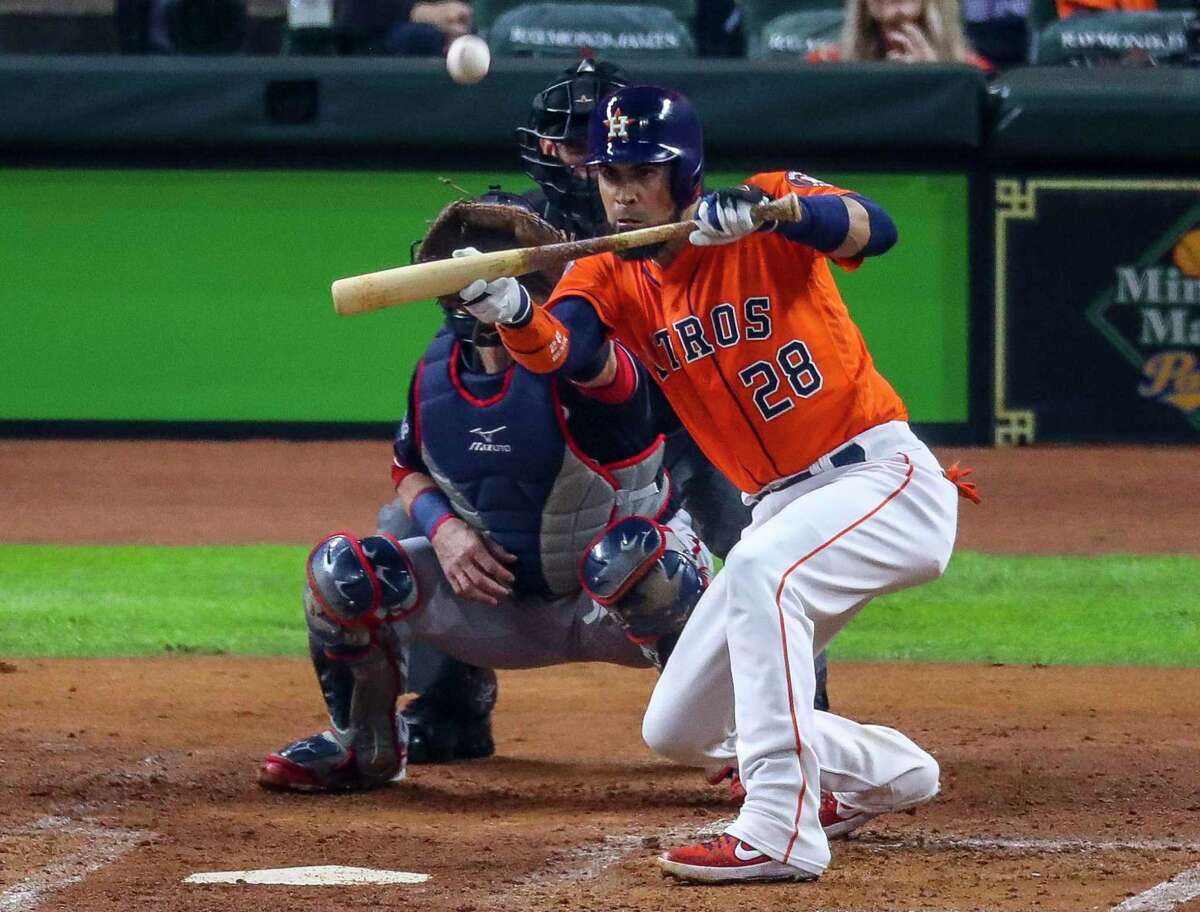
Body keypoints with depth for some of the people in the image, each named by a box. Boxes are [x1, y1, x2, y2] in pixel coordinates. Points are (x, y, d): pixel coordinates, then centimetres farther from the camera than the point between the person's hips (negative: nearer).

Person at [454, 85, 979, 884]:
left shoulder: (770, 207, -11)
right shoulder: (612, 277, 2)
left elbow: (872, 230, -31)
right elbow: (554, 346, -19)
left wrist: (765, 210, -48)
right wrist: (509, 310, -41)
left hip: (887, 478, -7)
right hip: (782, 507, 7)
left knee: (760, 571, -36)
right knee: (678, 731, 8)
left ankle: (780, 832, -34)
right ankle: (886, 772, 33)